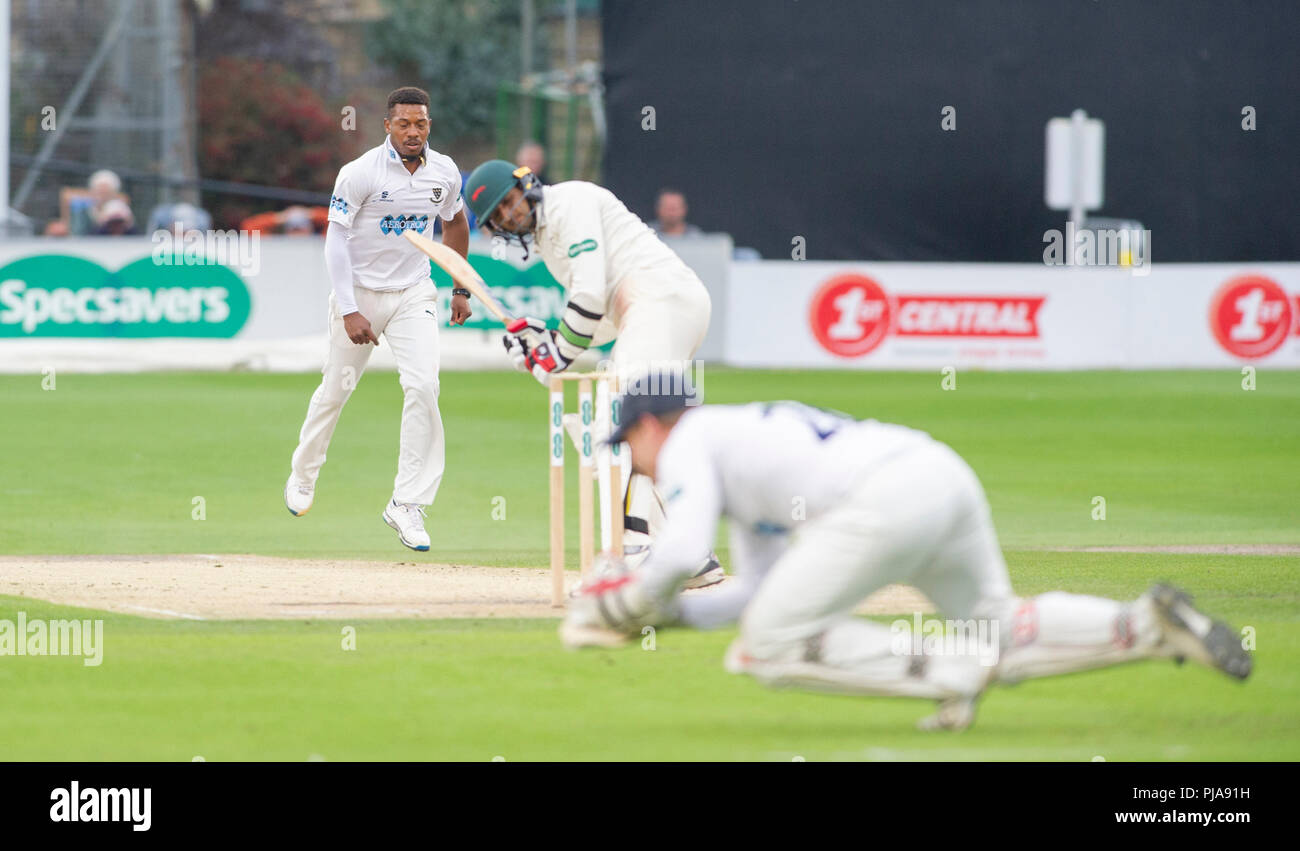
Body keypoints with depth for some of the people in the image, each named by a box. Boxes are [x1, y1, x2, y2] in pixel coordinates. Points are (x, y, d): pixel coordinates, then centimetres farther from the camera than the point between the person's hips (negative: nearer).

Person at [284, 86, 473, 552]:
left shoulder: (444, 172, -2)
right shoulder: (360, 173, -17)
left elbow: (454, 223, 18)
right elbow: (336, 242, -17)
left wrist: (460, 288, 17)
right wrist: (349, 312, -24)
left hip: (413, 294, 3)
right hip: (360, 291, -3)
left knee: (423, 386, -16)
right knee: (335, 390, 10)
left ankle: (407, 504, -14)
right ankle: (303, 475, 38)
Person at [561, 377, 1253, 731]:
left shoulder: (688, 441, 12)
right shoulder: (744, 436, 37)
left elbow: (681, 551, -5)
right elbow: (756, 589, 37)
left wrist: (629, 605, 13)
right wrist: (659, 612, 30)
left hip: (886, 495, -9)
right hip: (946, 472, 9)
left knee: (770, 645, -2)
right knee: (996, 628, 23)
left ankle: (947, 675, -15)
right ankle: (1147, 623, 3)